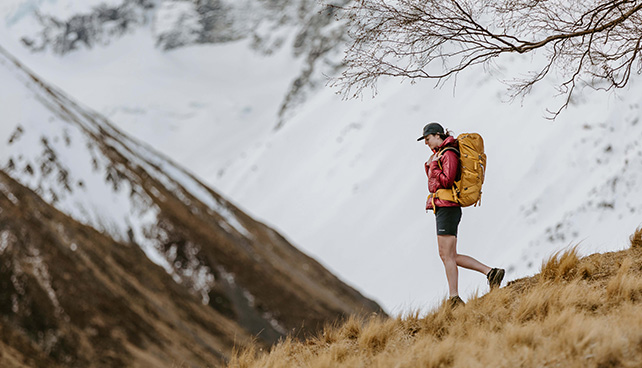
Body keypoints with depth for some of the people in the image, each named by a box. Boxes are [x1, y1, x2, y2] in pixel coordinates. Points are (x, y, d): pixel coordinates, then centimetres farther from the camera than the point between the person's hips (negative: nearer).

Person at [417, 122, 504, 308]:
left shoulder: (448, 154, -10)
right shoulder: (441, 154, 20)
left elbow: (446, 181, -20)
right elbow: (434, 183, 23)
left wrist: (433, 166, -10)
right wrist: (429, 166, 9)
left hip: (447, 207, -10)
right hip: (443, 209, 10)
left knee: (447, 256, -8)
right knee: (450, 256, 9)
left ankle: (454, 299, -6)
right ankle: (491, 272, 7)